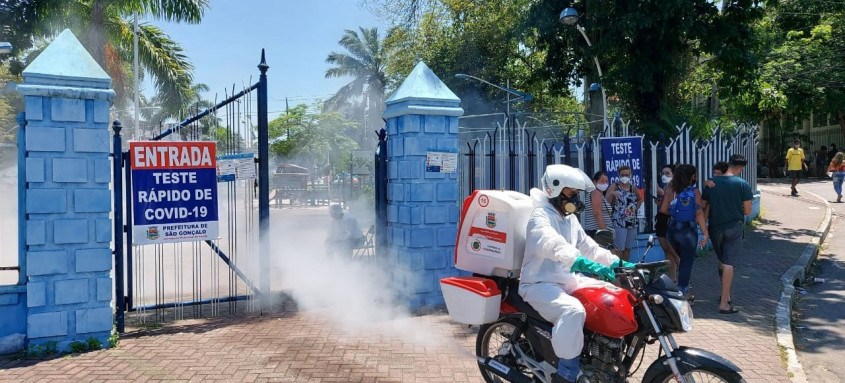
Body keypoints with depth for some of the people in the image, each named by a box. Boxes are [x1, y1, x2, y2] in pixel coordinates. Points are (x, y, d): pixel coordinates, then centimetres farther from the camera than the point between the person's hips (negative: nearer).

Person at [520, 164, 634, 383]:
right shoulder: (540, 217, -16)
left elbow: (588, 247, 20)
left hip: (567, 280, 10)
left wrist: (618, 263, 7)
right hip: (540, 284, -10)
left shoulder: (569, 218, 16)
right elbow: (554, 245, -36)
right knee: (573, 310, -35)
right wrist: (584, 264, -51)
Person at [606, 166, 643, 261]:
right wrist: (612, 194, -37)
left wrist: (636, 208, 13)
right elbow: (606, 202, -19)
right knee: (619, 249, -8)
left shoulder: (633, 188, 8)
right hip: (619, 223, -6)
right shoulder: (614, 187, -6)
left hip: (632, 222, 6)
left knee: (628, 248, 14)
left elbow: (640, 199, 28)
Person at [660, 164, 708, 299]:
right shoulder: (695, 192, -10)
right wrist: (705, 233, -12)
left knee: (677, 260, 20)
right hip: (688, 231, -3)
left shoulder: (671, 190, -3)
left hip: (672, 230, 4)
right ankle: (682, 292, 11)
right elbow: (699, 213, -15)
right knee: (686, 262, 7)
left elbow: (663, 209, -3)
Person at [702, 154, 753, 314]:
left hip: (715, 227, 3)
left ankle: (726, 295, 29)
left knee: (722, 262, 20)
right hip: (734, 227, -3)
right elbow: (747, 211, -6)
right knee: (728, 264, -1)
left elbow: (703, 206, 4)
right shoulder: (743, 184, -9)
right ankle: (724, 303, -2)